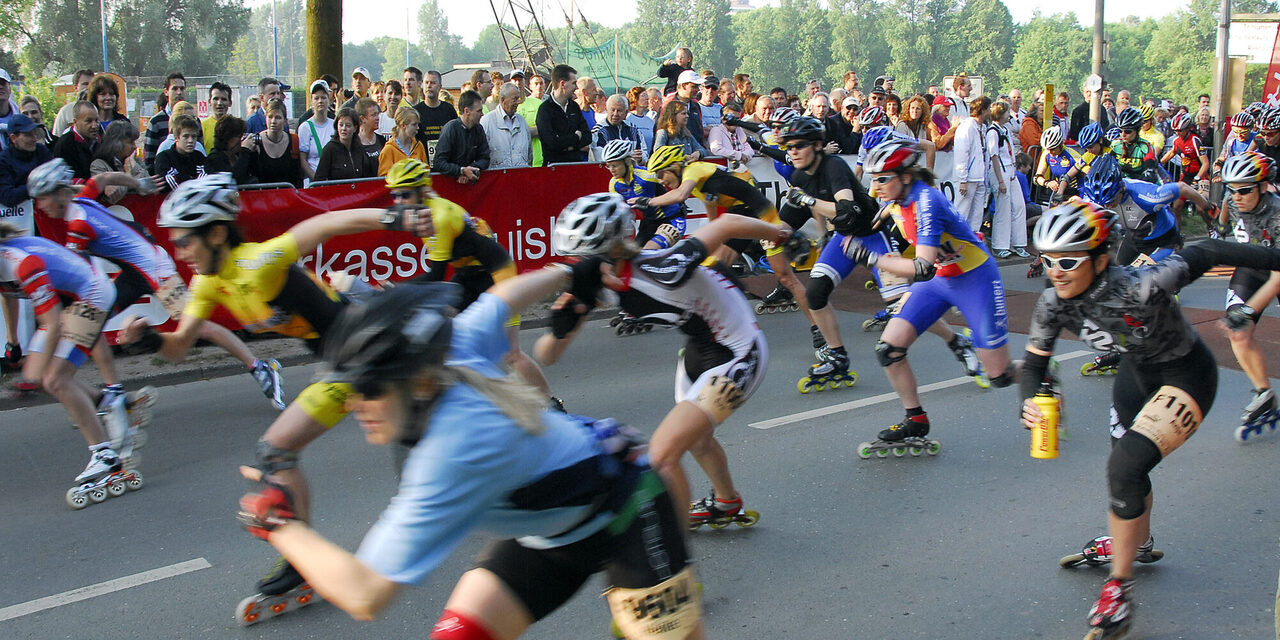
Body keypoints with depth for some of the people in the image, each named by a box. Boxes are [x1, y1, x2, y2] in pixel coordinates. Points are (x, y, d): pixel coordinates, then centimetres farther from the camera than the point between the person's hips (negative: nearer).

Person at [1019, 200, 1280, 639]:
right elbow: (1033, 364, -11)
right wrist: (1030, 404, -32)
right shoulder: (1054, 303, -20)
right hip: (1137, 372, 7)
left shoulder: (1139, 287, -37)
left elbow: (1204, 253, -26)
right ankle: (1138, 543, 53)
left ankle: (1119, 588, -5)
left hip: (1185, 376, -7)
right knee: (1127, 468, 21)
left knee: (1125, 467, -21)